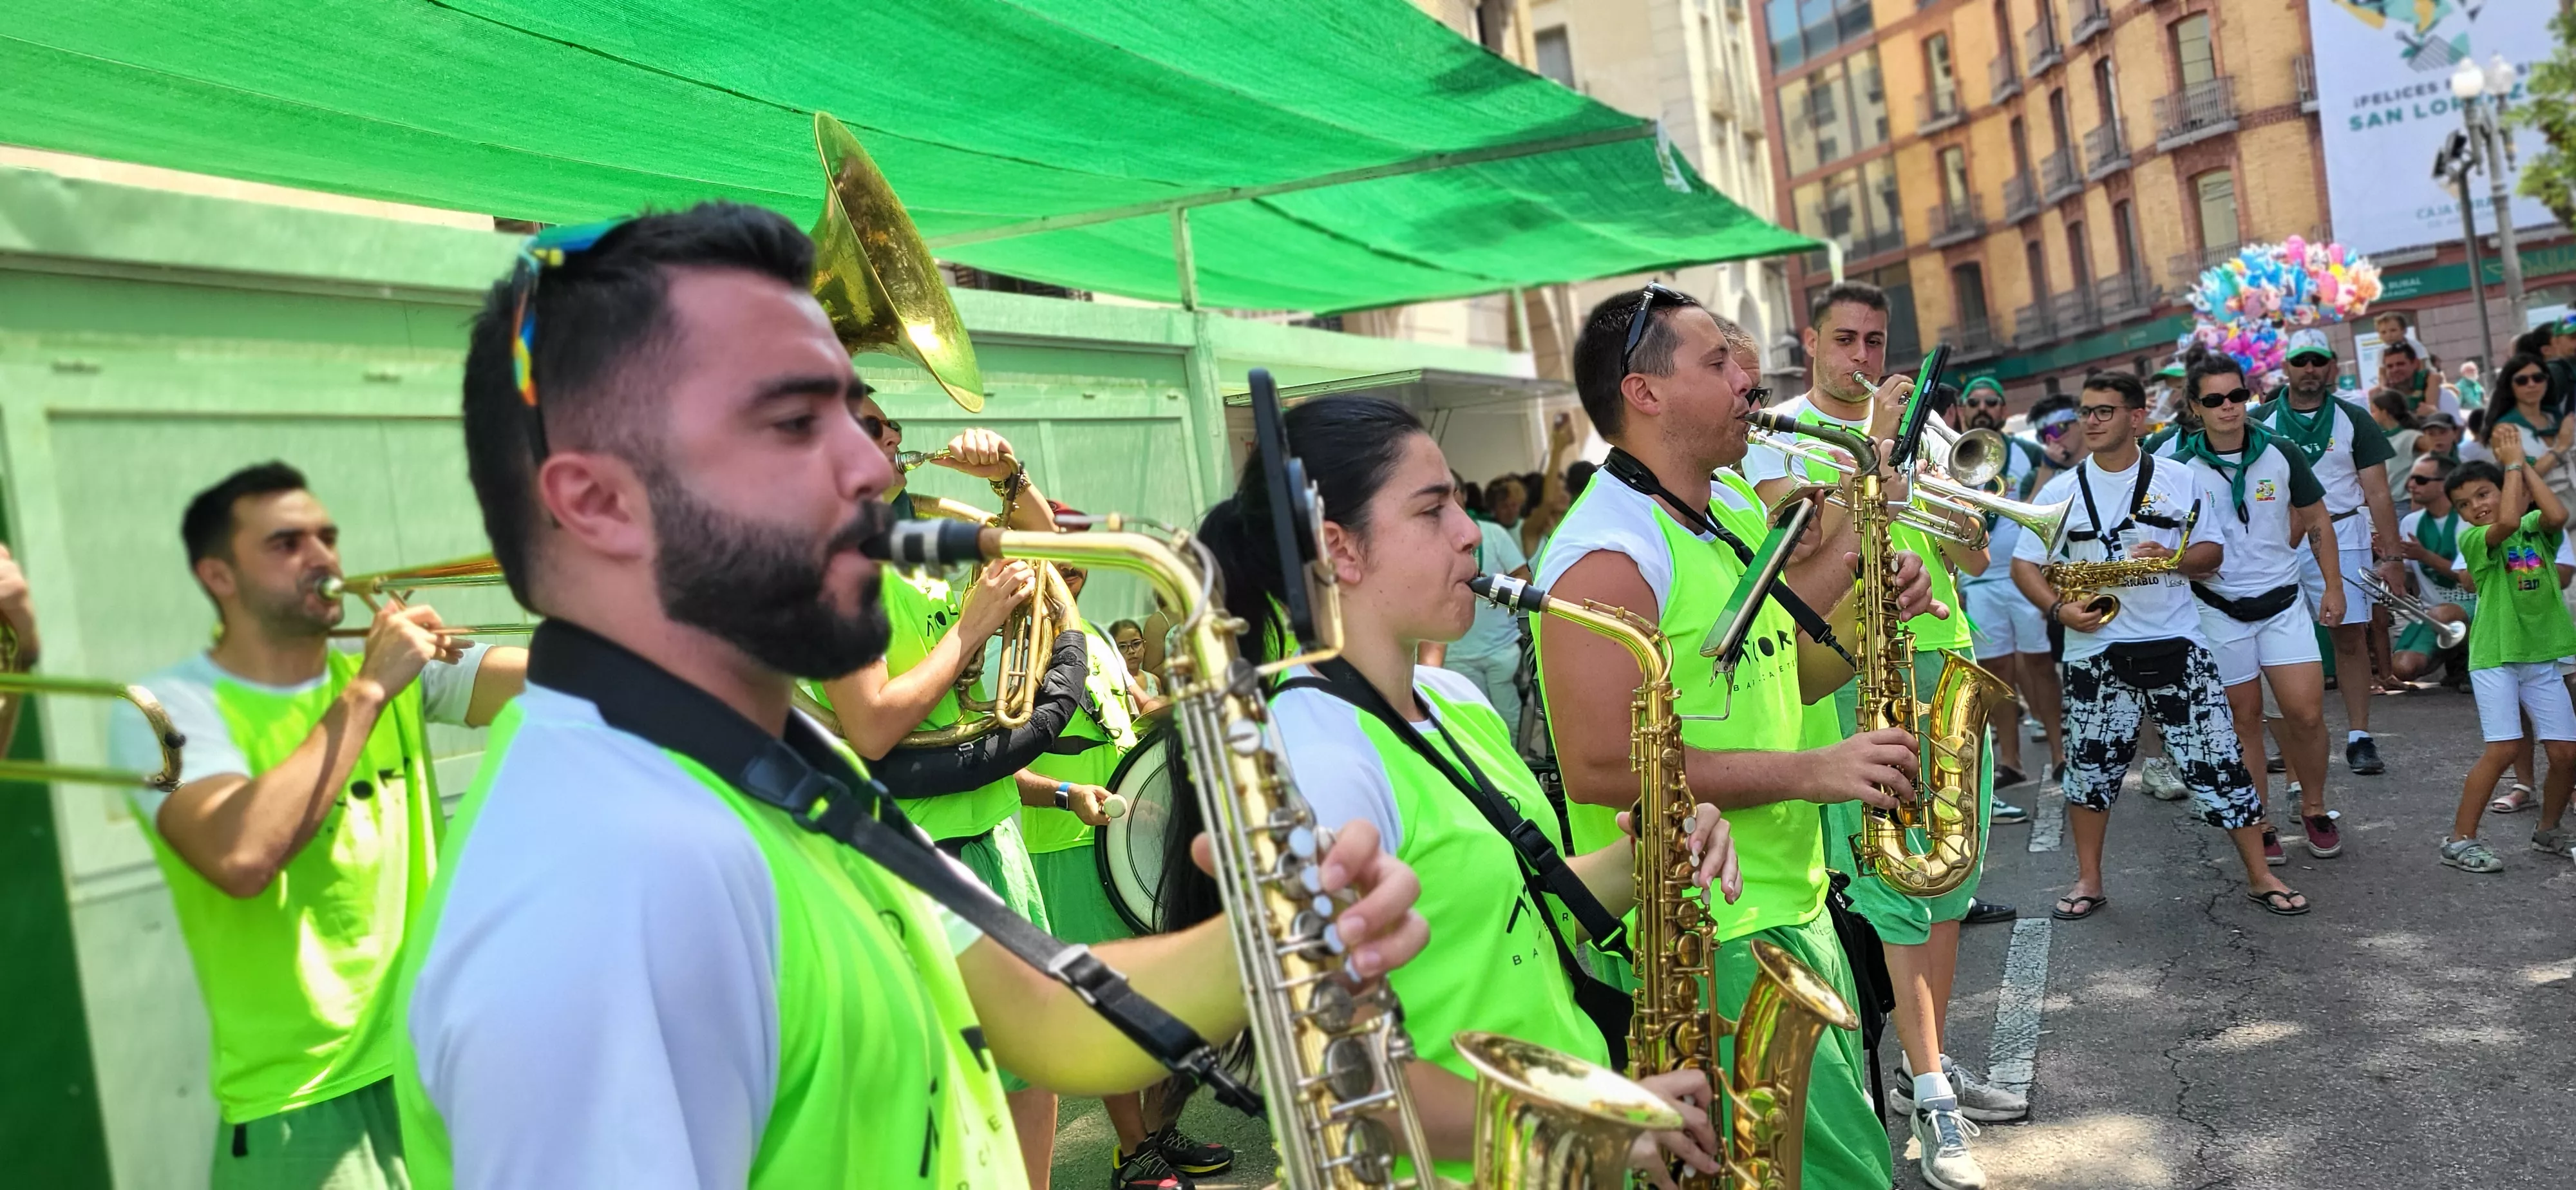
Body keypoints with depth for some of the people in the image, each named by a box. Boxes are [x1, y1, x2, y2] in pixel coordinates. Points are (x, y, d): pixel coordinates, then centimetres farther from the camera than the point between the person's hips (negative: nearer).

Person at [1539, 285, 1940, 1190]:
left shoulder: (1737, 508, 12)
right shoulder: (1607, 553, -19)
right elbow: (1598, 765, -25)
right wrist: (1806, 772, -21)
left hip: (1793, 904, 9)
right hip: (1707, 940, -9)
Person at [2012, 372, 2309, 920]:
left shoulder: (2178, 481, 4)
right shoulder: (2061, 491, 3)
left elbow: (2213, 551, 7)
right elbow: (2024, 564, 4)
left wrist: (2173, 558, -14)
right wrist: (2059, 608, -14)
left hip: (2176, 645, 0)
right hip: (2095, 653, 1)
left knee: (2218, 760, -1)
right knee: (2091, 767, 6)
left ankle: (2260, 876, 13)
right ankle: (2089, 881, 20)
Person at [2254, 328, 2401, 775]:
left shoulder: (2354, 421, 6)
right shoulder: (2262, 421, 6)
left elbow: (2378, 494, 3)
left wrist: (2391, 556, -3)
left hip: (2341, 535, 0)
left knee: (2351, 635, -4)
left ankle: (2359, 738, 1)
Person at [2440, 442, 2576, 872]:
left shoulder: (2535, 527, 6)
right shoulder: (2472, 539, -6)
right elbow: (2507, 522, -26)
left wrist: (2524, 463, -10)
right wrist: (2513, 462, -15)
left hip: (2541, 657, 4)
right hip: (2494, 657, -4)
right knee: (2504, 748, -13)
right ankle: (2460, 840, -6)